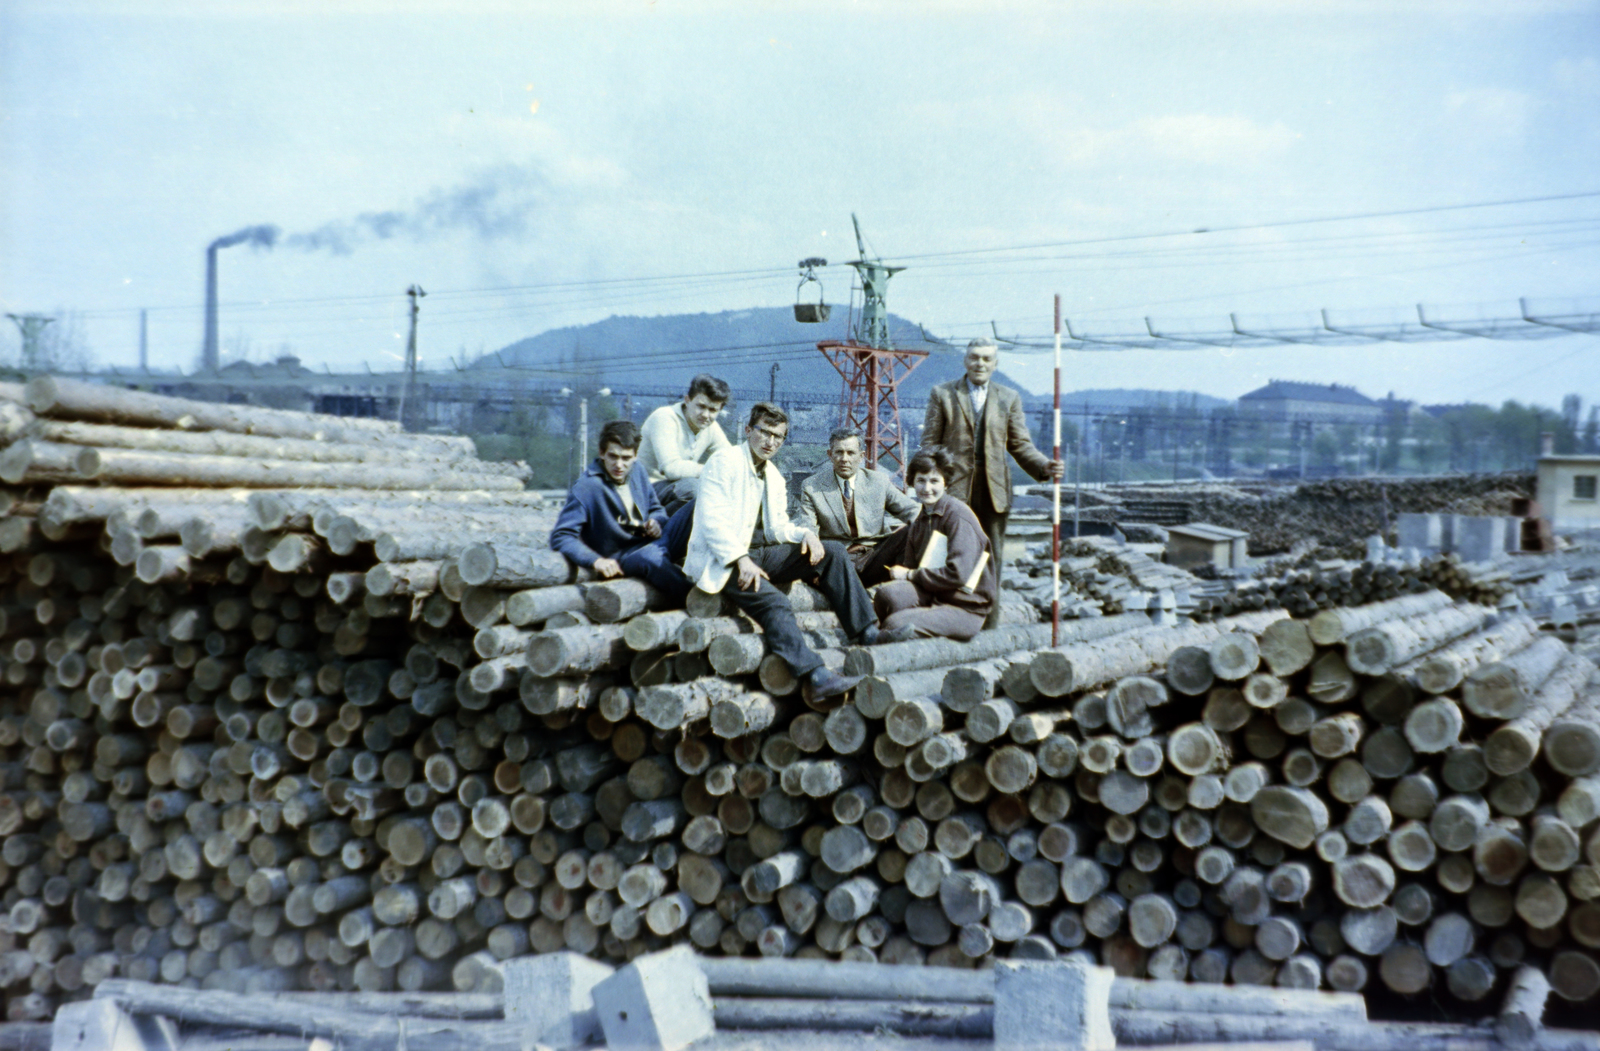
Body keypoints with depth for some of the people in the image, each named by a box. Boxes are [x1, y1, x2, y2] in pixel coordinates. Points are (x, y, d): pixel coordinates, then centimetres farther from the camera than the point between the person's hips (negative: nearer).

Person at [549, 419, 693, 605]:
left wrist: (656, 522, -4)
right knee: (651, 557, -40)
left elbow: (656, 509, 22)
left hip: (650, 543, 7)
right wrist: (595, 560, -33)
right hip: (618, 559, -7)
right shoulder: (585, 488, -14)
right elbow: (561, 537, -18)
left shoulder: (636, 471, 7)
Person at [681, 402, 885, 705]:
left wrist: (805, 534, -5)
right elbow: (712, 521, -16)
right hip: (723, 561, -8)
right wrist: (741, 560, -27)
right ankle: (814, 677, -43)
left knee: (832, 551, -9)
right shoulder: (724, 462, -5)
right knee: (773, 600, -33)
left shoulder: (773, 476, 20)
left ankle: (867, 634, -15)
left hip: (762, 553, 8)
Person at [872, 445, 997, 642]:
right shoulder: (922, 518, 13)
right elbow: (911, 565, 14)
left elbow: (958, 574, -20)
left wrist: (910, 574, -10)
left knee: (895, 625, -31)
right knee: (889, 593, -28)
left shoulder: (958, 516, -12)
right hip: (931, 596, 7)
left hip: (965, 609, -7)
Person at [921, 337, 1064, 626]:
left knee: (992, 559, 3)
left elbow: (1021, 445, 11)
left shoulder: (1009, 398, 15)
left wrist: (1045, 466, -6)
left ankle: (989, 622, 11)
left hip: (993, 490, 2)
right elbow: (930, 444, 5)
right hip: (954, 487, -2)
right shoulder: (942, 394, 8)